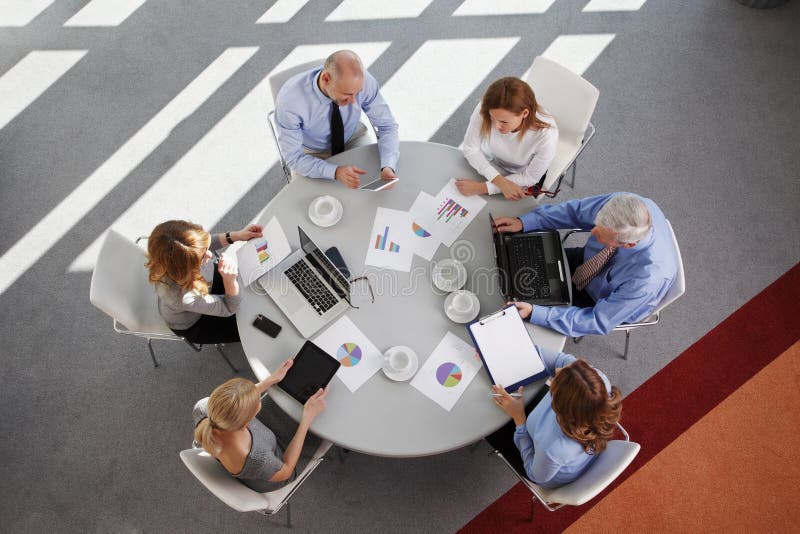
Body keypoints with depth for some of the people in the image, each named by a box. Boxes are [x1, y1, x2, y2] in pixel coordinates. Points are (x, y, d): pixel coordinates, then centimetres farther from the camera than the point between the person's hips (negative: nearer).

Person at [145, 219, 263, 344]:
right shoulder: (183, 297, -48)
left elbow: (208, 243, -7)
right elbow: (229, 309, -31)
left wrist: (236, 235, -20)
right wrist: (229, 280, -51)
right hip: (192, 325, -5)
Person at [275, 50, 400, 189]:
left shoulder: (362, 80, -28)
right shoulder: (289, 100, -34)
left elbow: (387, 126, -17)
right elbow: (294, 158, -26)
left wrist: (388, 166, -35)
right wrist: (335, 171, -43)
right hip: (312, 154, -2)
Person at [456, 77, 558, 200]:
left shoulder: (546, 134, -37)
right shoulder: (484, 110, -33)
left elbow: (530, 178, -22)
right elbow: (470, 148, -19)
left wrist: (483, 188, -31)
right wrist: (500, 182, -31)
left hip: (521, 178, -1)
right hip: (488, 165, 2)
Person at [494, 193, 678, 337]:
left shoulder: (648, 278, -43)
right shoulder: (624, 204, -32)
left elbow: (598, 322, -33)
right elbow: (577, 210, -15)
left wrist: (533, 313, -39)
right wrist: (524, 222, -25)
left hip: (607, 302, -5)